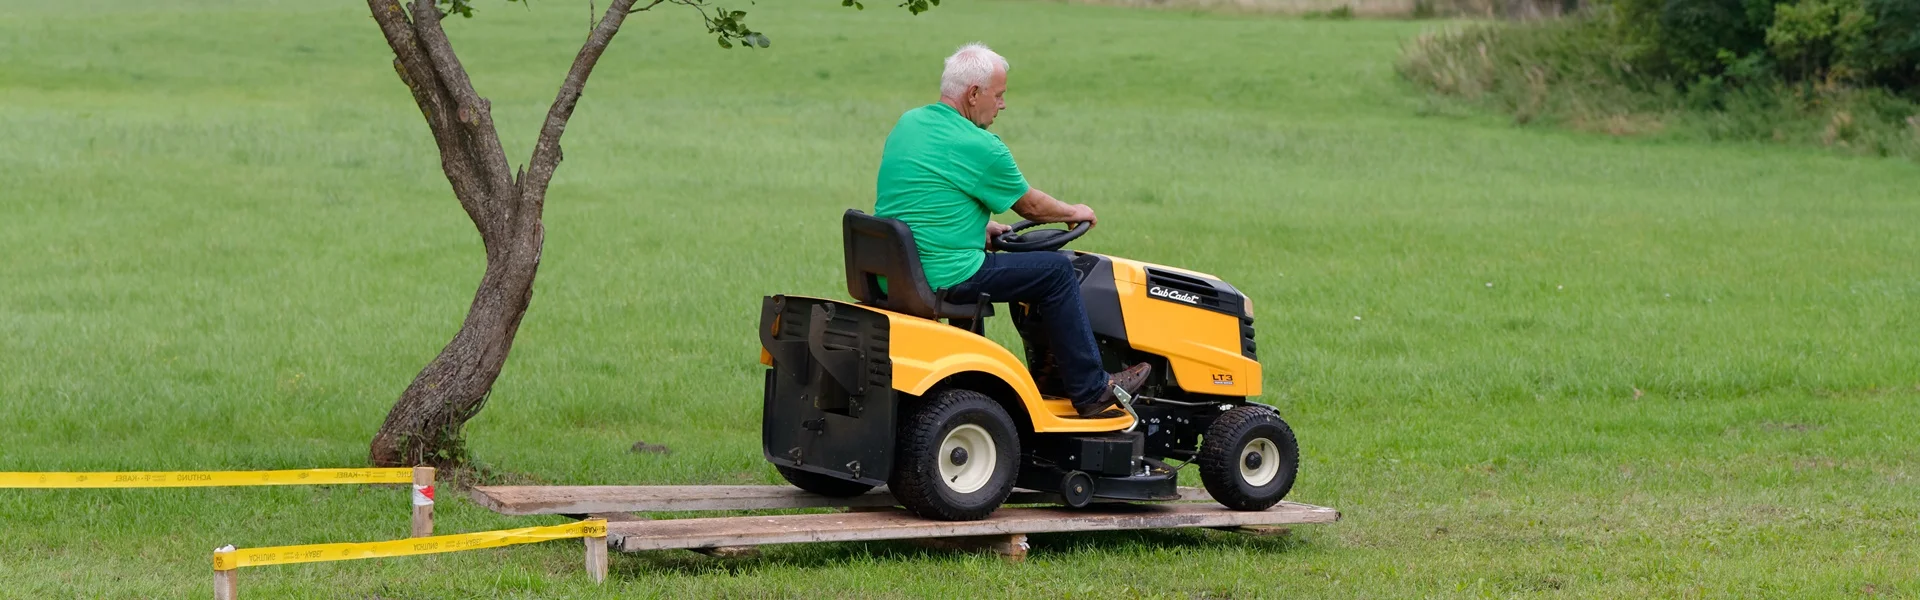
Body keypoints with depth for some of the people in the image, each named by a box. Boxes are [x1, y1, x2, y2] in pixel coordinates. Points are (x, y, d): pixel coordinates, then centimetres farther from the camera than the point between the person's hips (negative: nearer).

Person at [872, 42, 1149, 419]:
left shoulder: (907, 124, 10)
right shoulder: (979, 147, -13)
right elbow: (1030, 206, 1)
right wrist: (1073, 213, 20)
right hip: (944, 279, -9)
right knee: (1055, 271, 2)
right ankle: (1091, 393, 8)